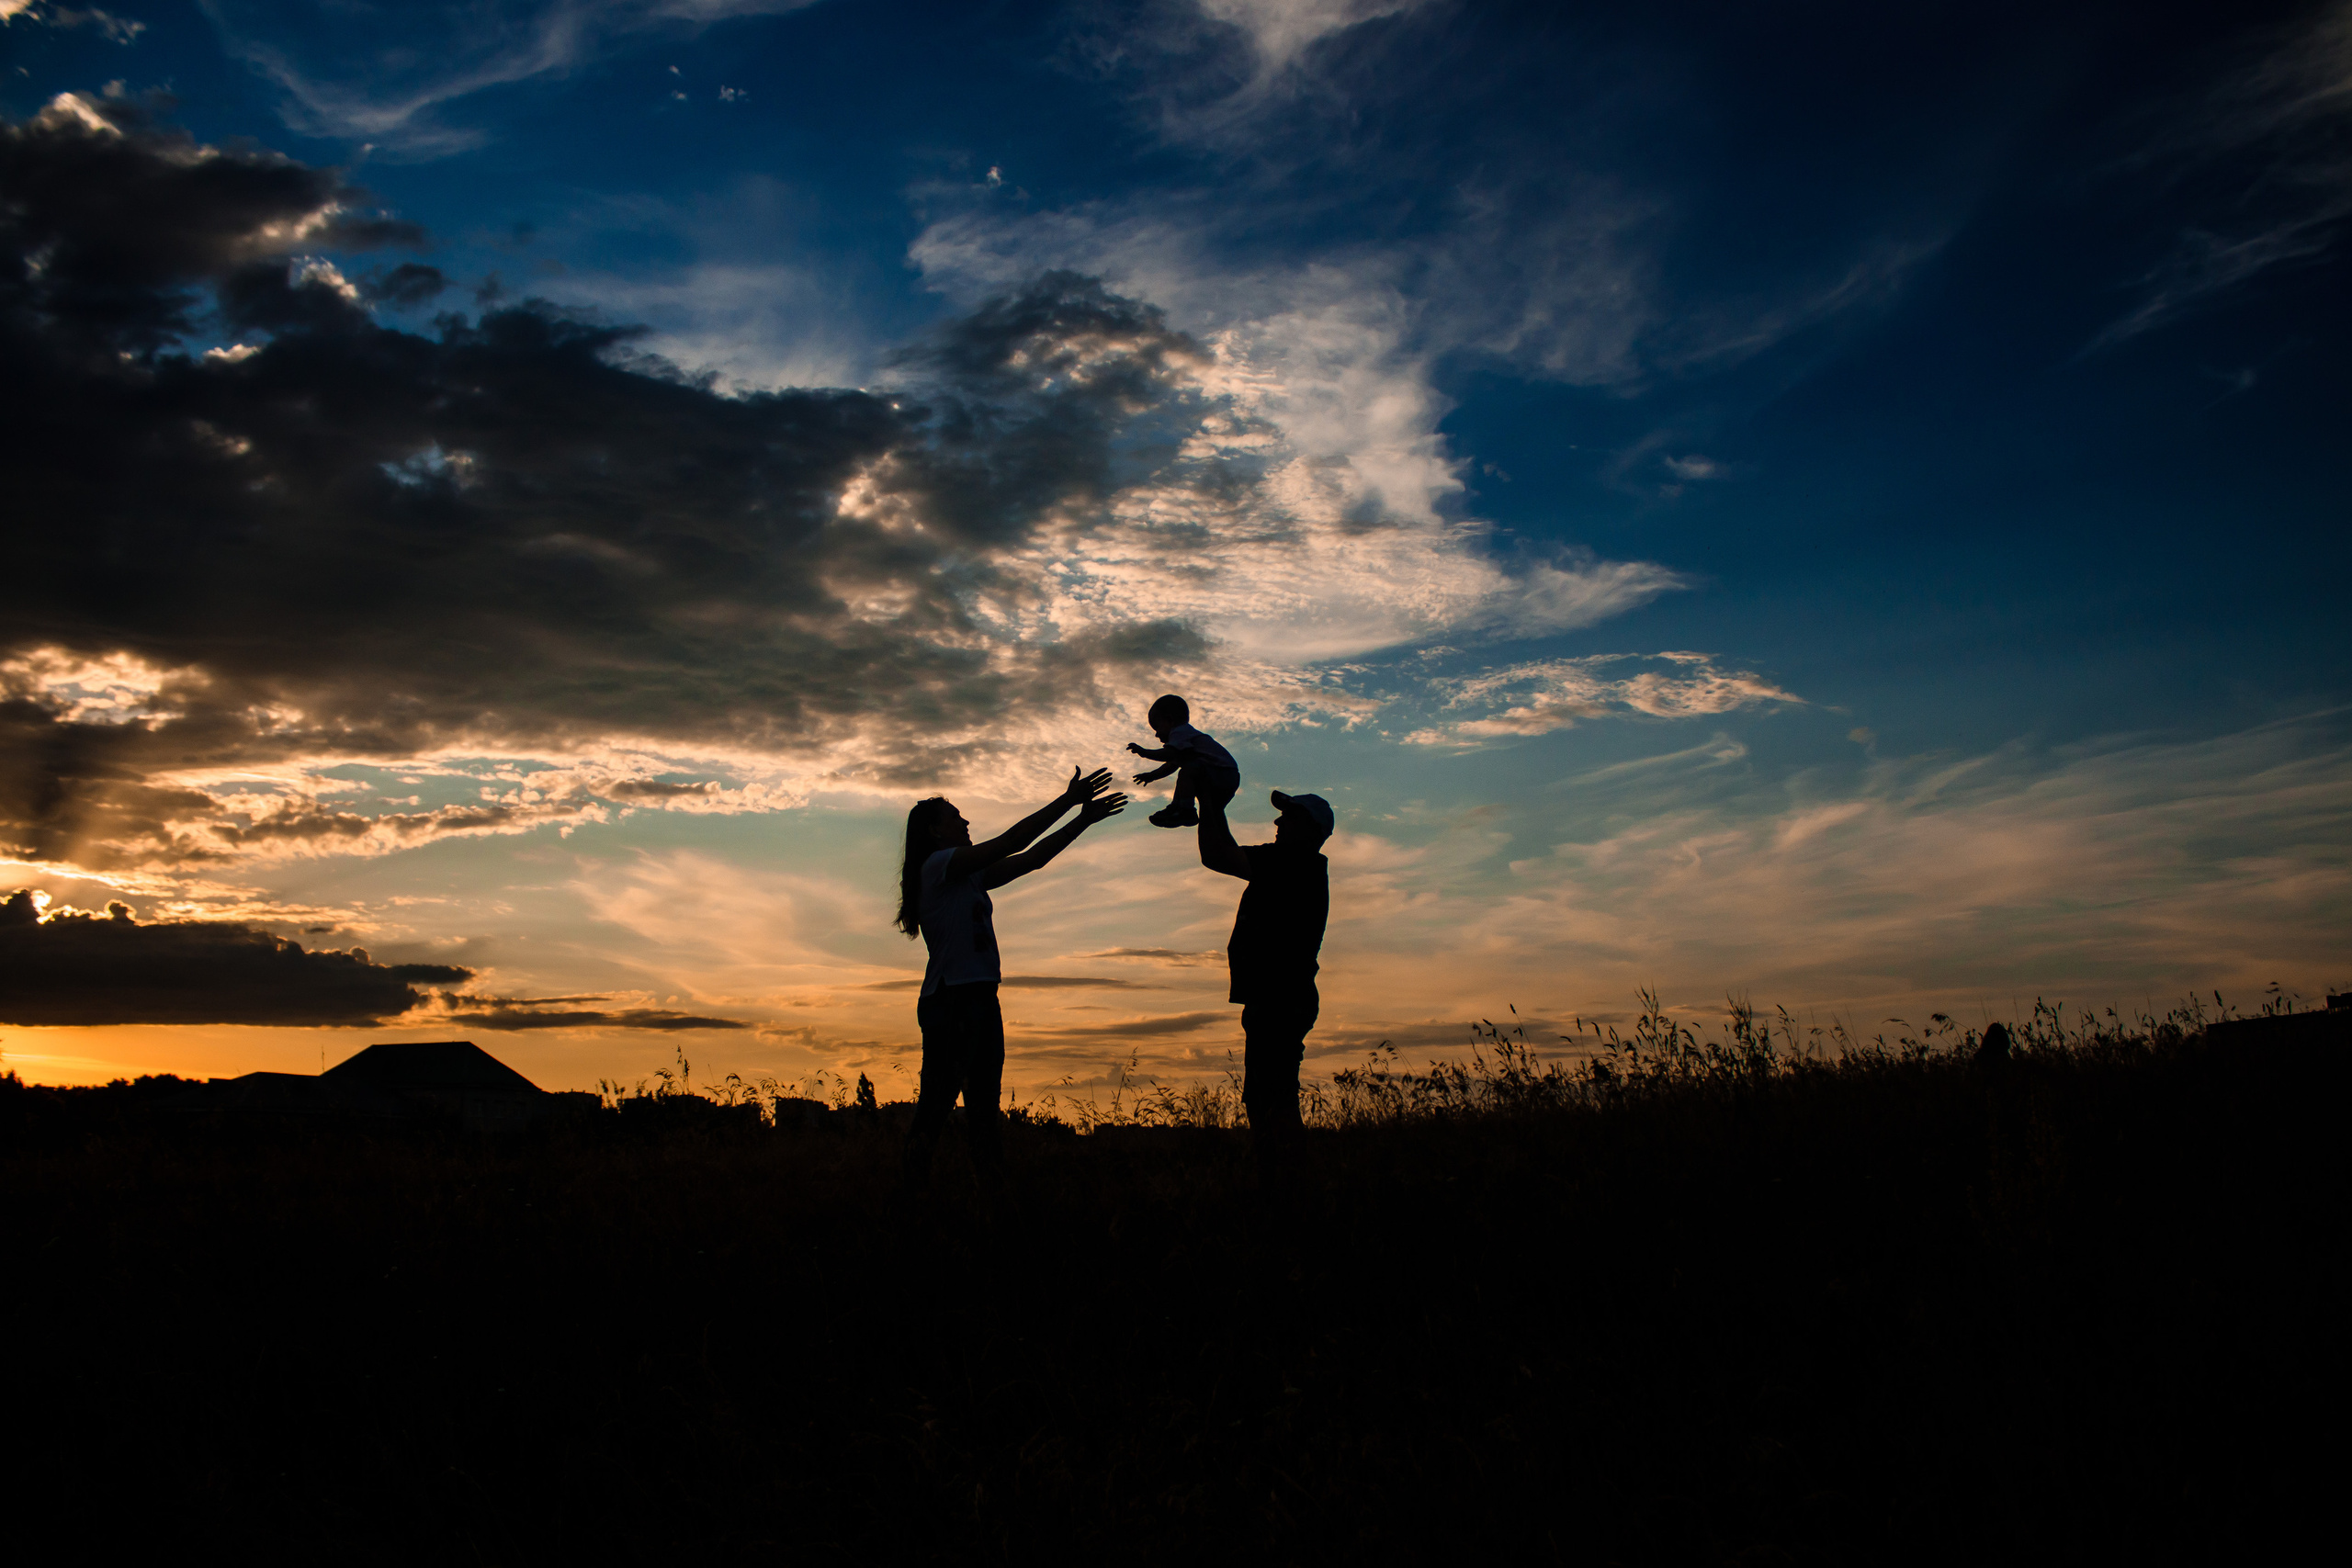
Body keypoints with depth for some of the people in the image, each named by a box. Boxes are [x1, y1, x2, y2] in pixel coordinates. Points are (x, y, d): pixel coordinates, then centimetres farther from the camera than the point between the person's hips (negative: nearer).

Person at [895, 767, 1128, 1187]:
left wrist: (1083, 820, 16)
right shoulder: (937, 866, -4)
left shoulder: (969, 877, 21)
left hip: (980, 998, 10)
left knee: (985, 1102, 5)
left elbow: (1030, 859, 20)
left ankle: (993, 1185, 4)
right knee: (938, 1100, -13)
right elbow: (1011, 843, -9)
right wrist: (1068, 800, -5)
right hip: (950, 998, -10)